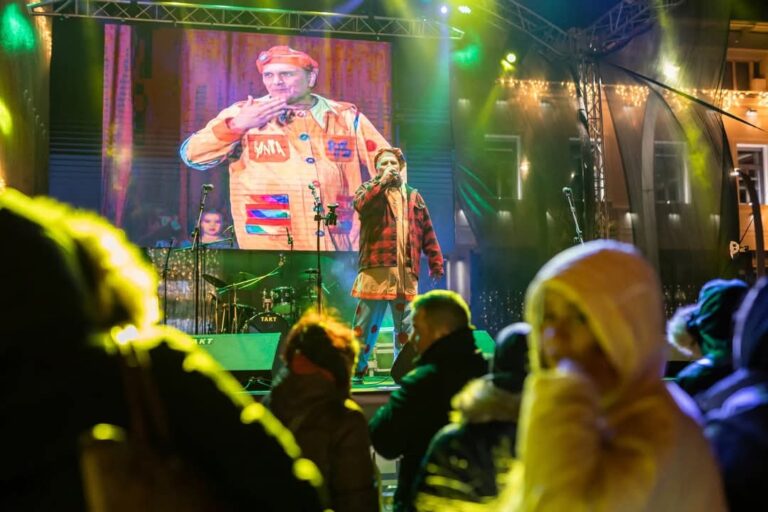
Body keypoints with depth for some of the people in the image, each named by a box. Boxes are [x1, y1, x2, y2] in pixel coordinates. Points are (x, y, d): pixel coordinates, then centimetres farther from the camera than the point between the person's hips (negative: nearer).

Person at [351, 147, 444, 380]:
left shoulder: (413, 196, 19)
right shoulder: (369, 188, 11)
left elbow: (427, 232, 16)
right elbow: (360, 205, -15)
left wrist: (435, 262, 10)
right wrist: (382, 182, -15)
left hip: (406, 270, 3)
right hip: (376, 267, -3)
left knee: (406, 325, 7)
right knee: (367, 321, -3)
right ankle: (355, 368, 4)